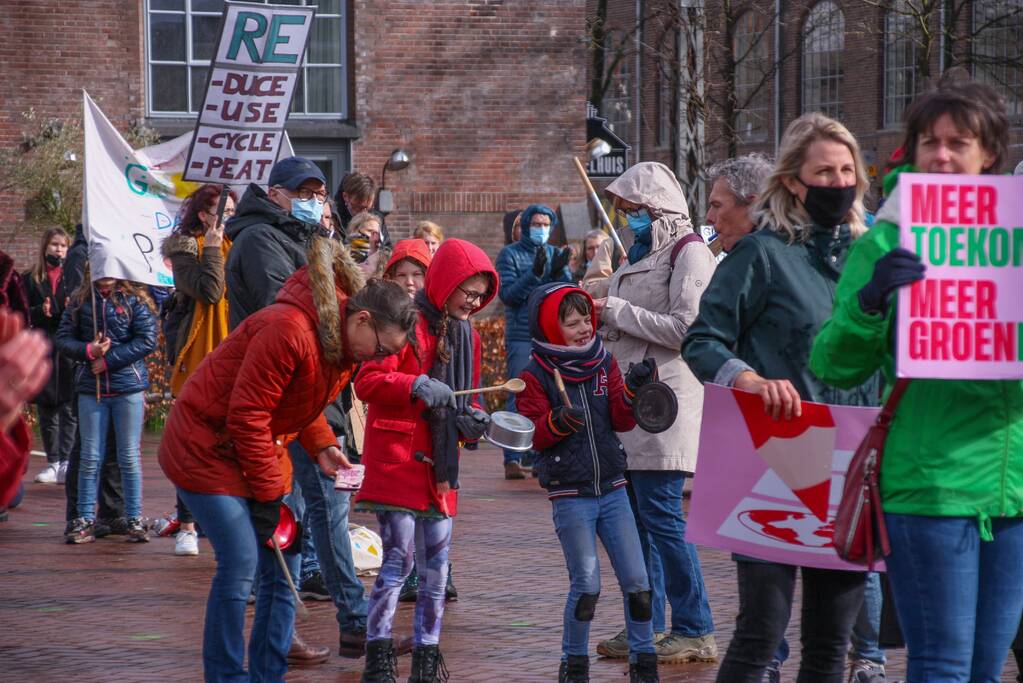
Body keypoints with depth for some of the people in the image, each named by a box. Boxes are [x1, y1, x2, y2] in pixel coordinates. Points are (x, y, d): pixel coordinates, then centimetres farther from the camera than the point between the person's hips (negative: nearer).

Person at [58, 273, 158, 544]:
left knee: (129, 457, 4)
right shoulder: (80, 301, 6)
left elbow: (147, 341, -9)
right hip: (91, 388, 2)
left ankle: (135, 519, 10)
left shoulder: (135, 301, -2)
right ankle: (85, 520, 10)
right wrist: (88, 351, -13)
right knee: (90, 456, 5)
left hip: (128, 388, -2)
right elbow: (63, 339, 6)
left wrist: (109, 360, -12)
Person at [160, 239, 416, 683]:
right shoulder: (288, 330, -29)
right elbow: (246, 415, -26)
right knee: (241, 562, -13)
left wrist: (320, 447, -2)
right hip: (205, 443, -9)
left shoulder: (342, 344, 1)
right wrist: (269, 492, -20)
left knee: (284, 560, 4)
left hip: (261, 447, 9)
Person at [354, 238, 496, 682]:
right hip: (398, 458, -7)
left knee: (436, 570, 8)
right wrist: (416, 386, -29)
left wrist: (470, 420, 3)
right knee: (398, 562, -9)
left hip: (439, 465, 7)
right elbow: (367, 382, -15)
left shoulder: (466, 334, 15)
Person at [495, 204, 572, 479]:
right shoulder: (510, 254, 2)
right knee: (519, 398, -9)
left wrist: (559, 273, -13)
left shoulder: (556, 254, 13)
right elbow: (507, 294, -10)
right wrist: (535, 273, -21)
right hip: (521, 339, -4)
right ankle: (512, 459, -9)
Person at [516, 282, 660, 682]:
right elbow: (533, 435, -9)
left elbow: (622, 421, 4)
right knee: (587, 585, -6)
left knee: (636, 580, 2)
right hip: (570, 495, -4)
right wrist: (558, 421, -28)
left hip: (612, 488, 4)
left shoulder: (604, 364, 8)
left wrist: (633, 390, -13)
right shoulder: (536, 376, -5)